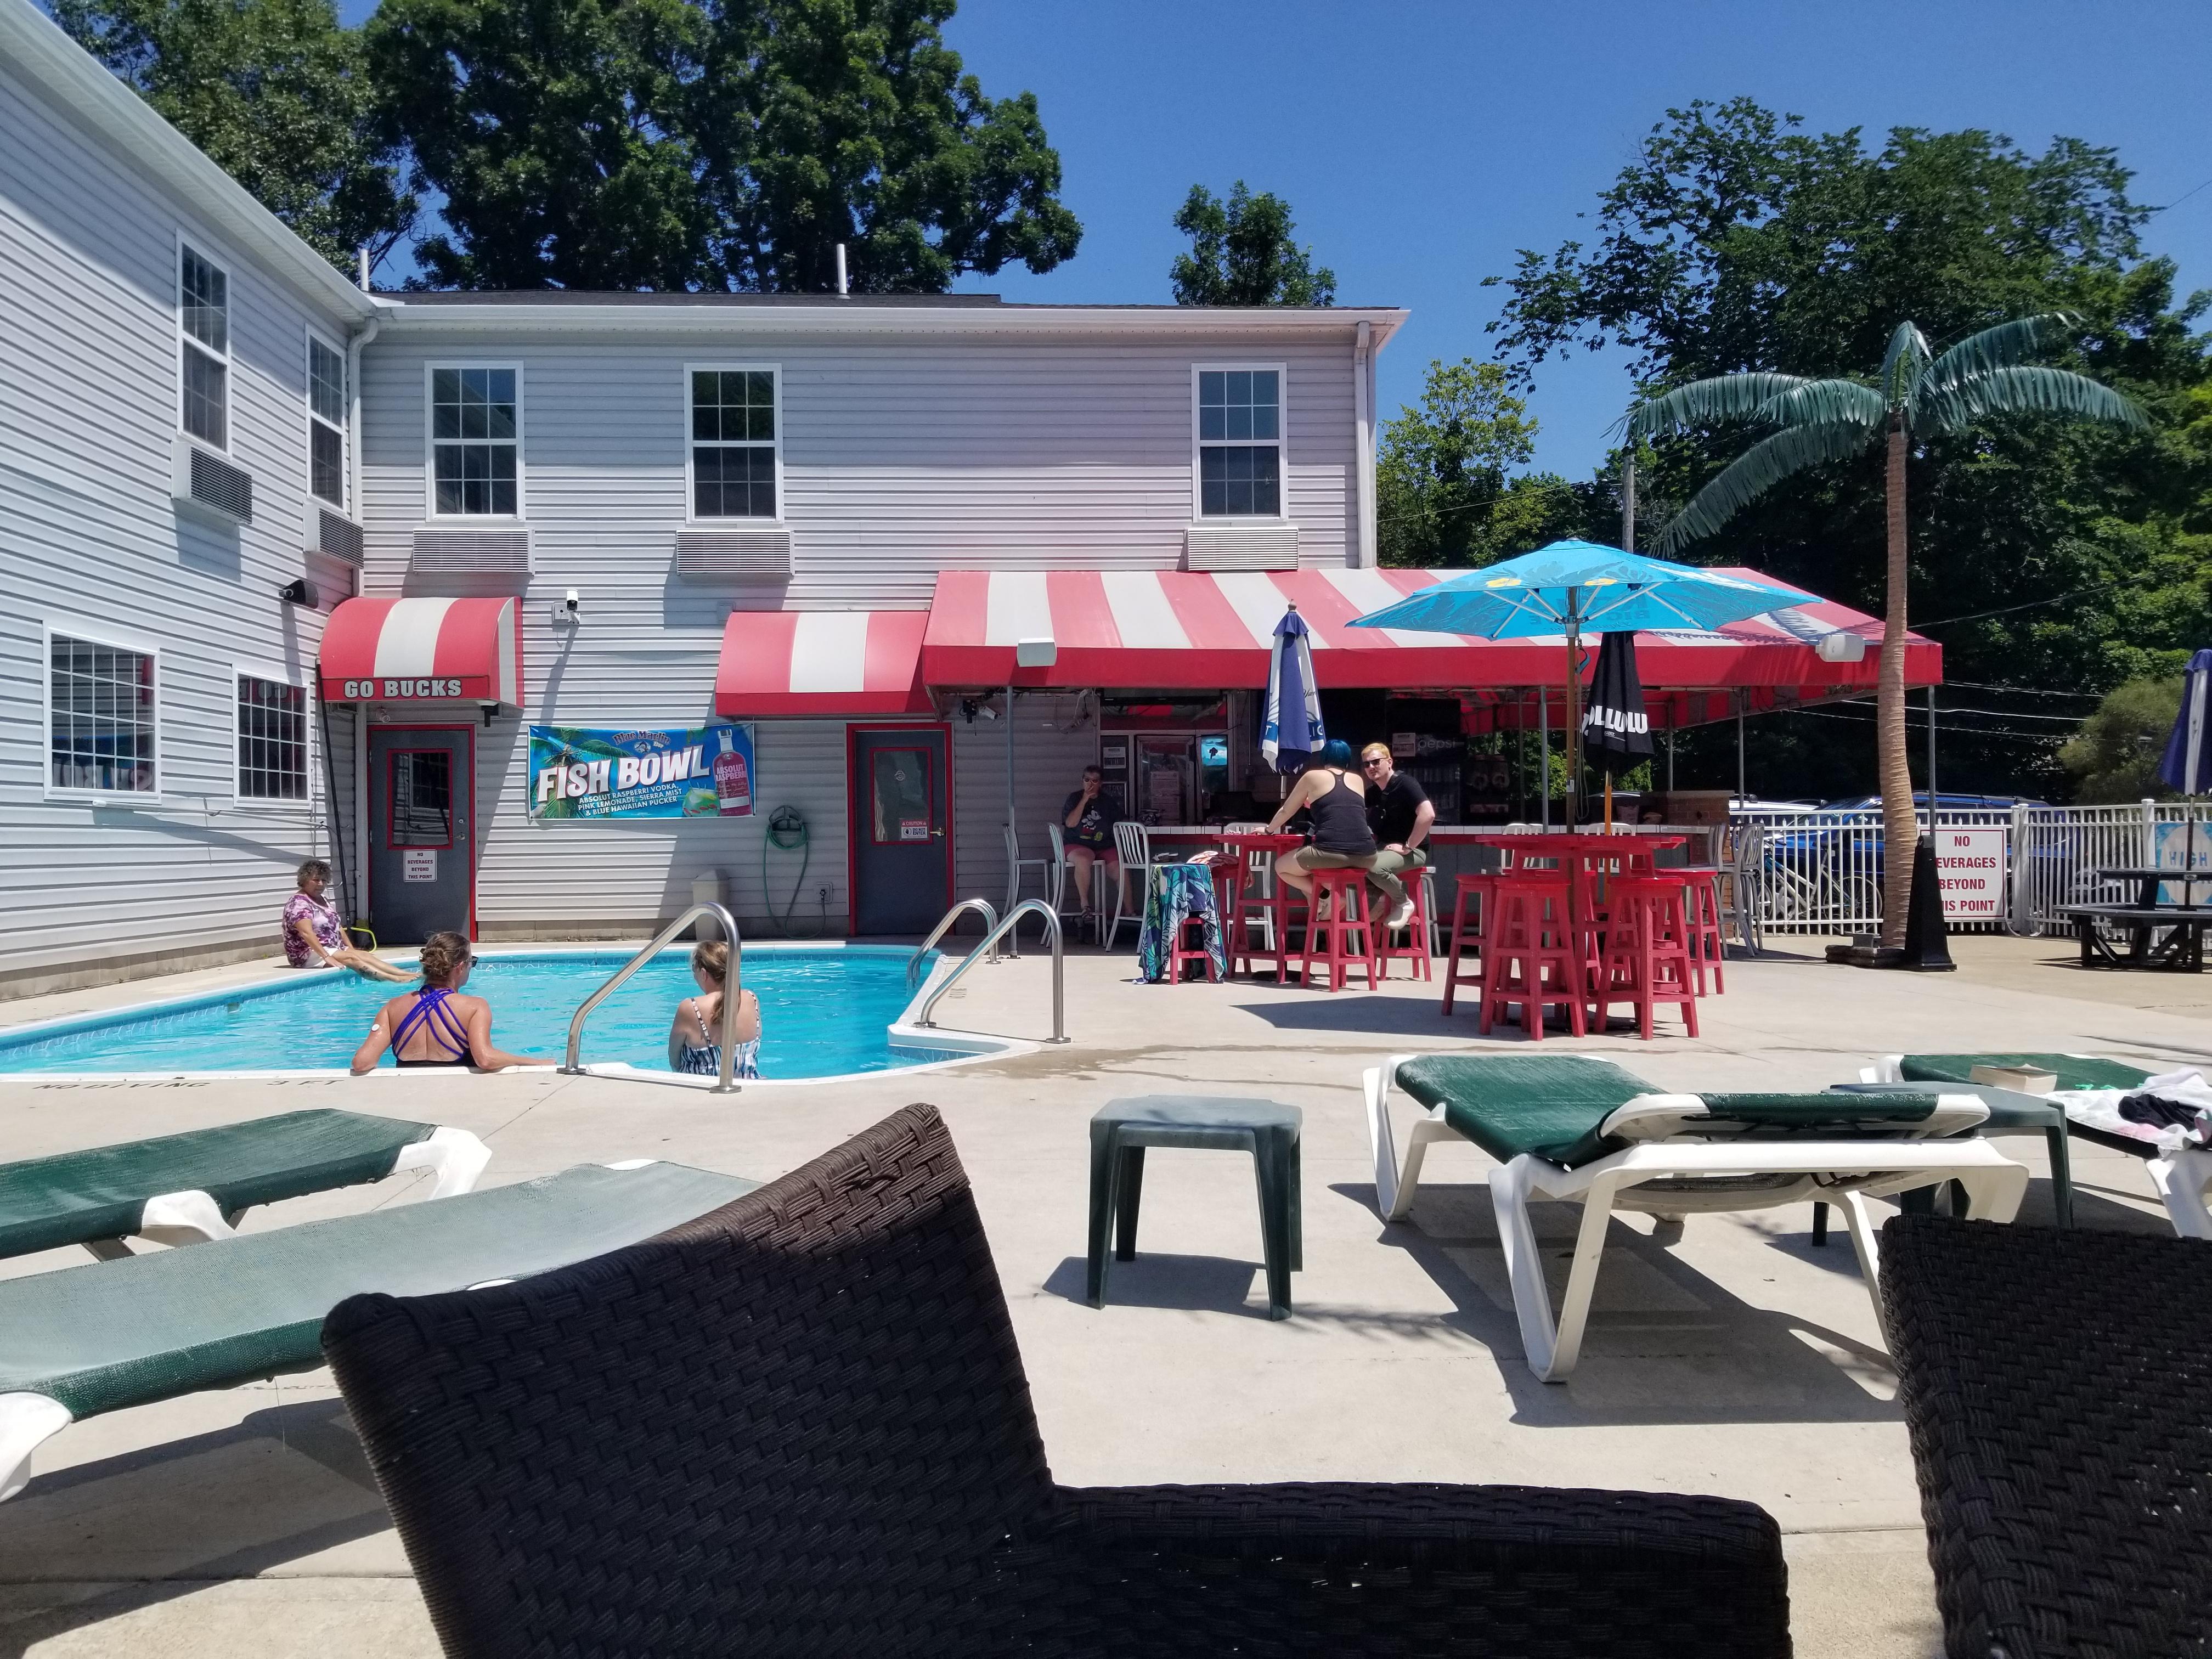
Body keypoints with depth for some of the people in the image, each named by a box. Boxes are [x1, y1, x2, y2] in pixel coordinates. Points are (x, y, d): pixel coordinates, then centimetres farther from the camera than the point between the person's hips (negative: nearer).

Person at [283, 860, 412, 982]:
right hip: (309, 954, -9)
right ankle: (396, 980, -46)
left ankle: (410, 975, -31)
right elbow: (307, 933, -25)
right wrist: (327, 957, -33)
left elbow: (338, 927, 21)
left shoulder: (324, 901, 17)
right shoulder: (299, 903, -12)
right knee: (351, 958, -28)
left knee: (365, 956, -14)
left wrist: (352, 950, 10)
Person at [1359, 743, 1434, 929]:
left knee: (1374, 866, -35)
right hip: (1382, 848, 8)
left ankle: (1404, 903, -8)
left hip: (1412, 851, -8)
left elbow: (1428, 815, -28)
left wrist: (1408, 847, -23)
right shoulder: (1372, 792, 10)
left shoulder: (1405, 784, -14)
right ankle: (1380, 896, 9)